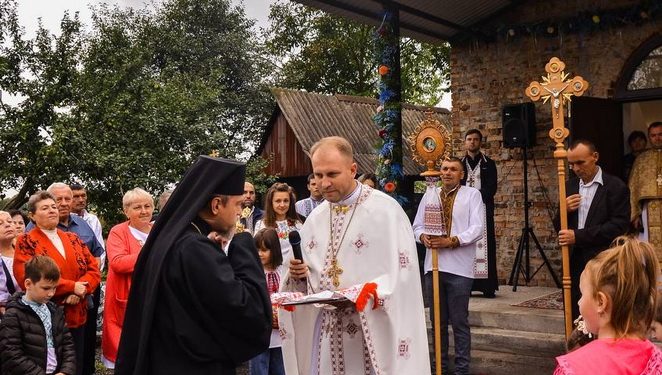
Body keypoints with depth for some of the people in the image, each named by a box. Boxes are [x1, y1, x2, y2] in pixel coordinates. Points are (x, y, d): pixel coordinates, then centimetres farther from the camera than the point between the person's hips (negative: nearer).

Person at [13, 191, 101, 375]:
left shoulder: (73, 239, 11)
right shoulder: (26, 242, -4)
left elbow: (94, 269, 6)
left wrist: (81, 290, -16)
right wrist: (72, 286, -17)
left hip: (76, 317, 5)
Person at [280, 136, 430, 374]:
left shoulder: (386, 210, -9)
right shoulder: (315, 218, 9)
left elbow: (402, 273, -14)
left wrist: (358, 293, -24)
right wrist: (299, 274, -5)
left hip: (370, 331, -5)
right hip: (324, 329, 5)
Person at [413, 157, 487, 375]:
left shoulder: (472, 194, 1)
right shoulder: (430, 195, 13)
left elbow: (477, 228, -8)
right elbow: (417, 225, 12)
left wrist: (452, 241, -18)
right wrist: (423, 237, -10)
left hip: (459, 268, -4)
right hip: (433, 265, 4)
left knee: (459, 322, 1)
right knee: (438, 321, 11)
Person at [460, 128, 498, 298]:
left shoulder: (488, 164, 10)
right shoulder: (460, 164, 14)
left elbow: (491, 188, 0)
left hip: (483, 209, -1)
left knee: (486, 246, -4)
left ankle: (488, 286, -3)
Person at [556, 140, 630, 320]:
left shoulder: (616, 187, -4)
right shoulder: (569, 186, 12)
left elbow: (619, 225, -13)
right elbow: (559, 226, 16)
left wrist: (578, 236, -16)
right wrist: (565, 210, -6)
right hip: (575, 263, 5)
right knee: (576, 320, 6)